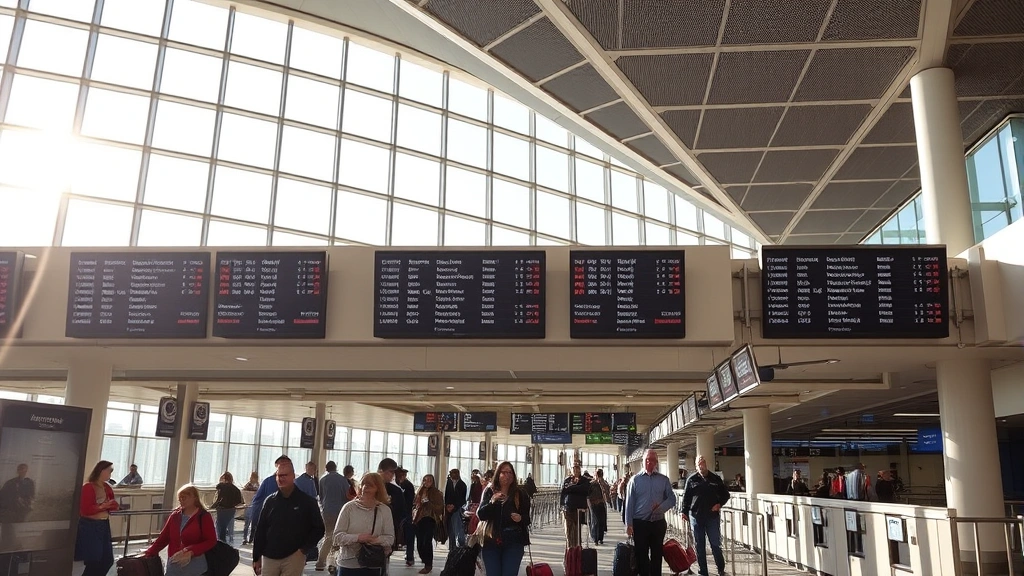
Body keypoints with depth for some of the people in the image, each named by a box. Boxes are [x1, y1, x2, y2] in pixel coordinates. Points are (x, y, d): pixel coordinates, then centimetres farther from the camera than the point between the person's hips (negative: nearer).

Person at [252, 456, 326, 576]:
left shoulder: (307, 501, -3)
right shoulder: (270, 501, 6)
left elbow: (318, 529, 1)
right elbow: (260, 531, 9)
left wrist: (304, 549, -7)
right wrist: (256, 558, 7)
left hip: (293, 558, -3)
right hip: (269, 557, 3)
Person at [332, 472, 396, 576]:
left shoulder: (384, 510, 0)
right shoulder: (349, 507, -5)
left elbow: (390, 538, -1)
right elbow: (337, 536, -5)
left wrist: (376, 540, -21)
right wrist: (357, 538, -21)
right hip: (348, 565, -1)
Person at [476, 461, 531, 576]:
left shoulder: (521, 493, 5)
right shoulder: (489, 492, 7)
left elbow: (528, 518, 6)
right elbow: (480, 514, -3)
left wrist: (521, 518, -16)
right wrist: (492, 502, -19)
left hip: (513, 542, -1)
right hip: (490, 541, 1)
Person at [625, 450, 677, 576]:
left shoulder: (664, 480, 4)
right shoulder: (635, 479, 0)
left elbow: (671, 499, 4)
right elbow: (629, 503, -2)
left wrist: (661, 507, -15)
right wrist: (629, 524, -6)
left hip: (658, 523, 1)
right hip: (640, 523, -1)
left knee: (656, 555, 10)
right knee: (641, 555, 5)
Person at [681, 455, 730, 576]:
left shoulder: (715, 478, 4)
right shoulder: (692, 479, 2)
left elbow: (725, 494, 12)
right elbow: (686, 497, 4)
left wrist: (719, 504, -3)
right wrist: (684, 512, -2)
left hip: (712, 516, 0)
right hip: (696, 516, 0)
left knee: (716, 544, 3)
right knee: (700, 546, 7)